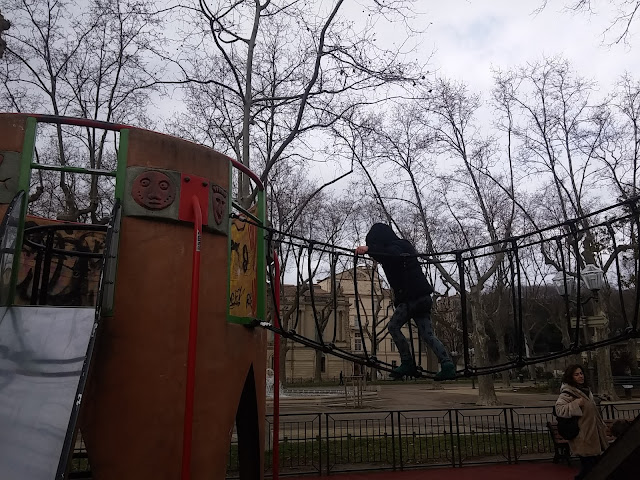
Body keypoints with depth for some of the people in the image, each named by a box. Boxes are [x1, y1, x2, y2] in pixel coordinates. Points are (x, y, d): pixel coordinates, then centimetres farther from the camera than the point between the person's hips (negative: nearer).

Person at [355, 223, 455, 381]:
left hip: (412, 297, -10)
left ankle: (408, 364, -1)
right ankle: (447, 364, -6)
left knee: (393, 326, -2)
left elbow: (394, 255, -34)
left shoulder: (395, 247, -8)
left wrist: (368, 249, -45)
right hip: (422, 297, 10)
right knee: (427, 334, 5)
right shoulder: (403, 246, 22)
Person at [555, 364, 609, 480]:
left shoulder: (585, 389, 12)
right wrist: (576, 403, -31)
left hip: (593, 433, 9)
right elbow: (559, 410, -26)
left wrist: (602, 426, 28)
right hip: (583, 437, -9)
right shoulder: (567, 393, -16)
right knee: (588, 464, -8)